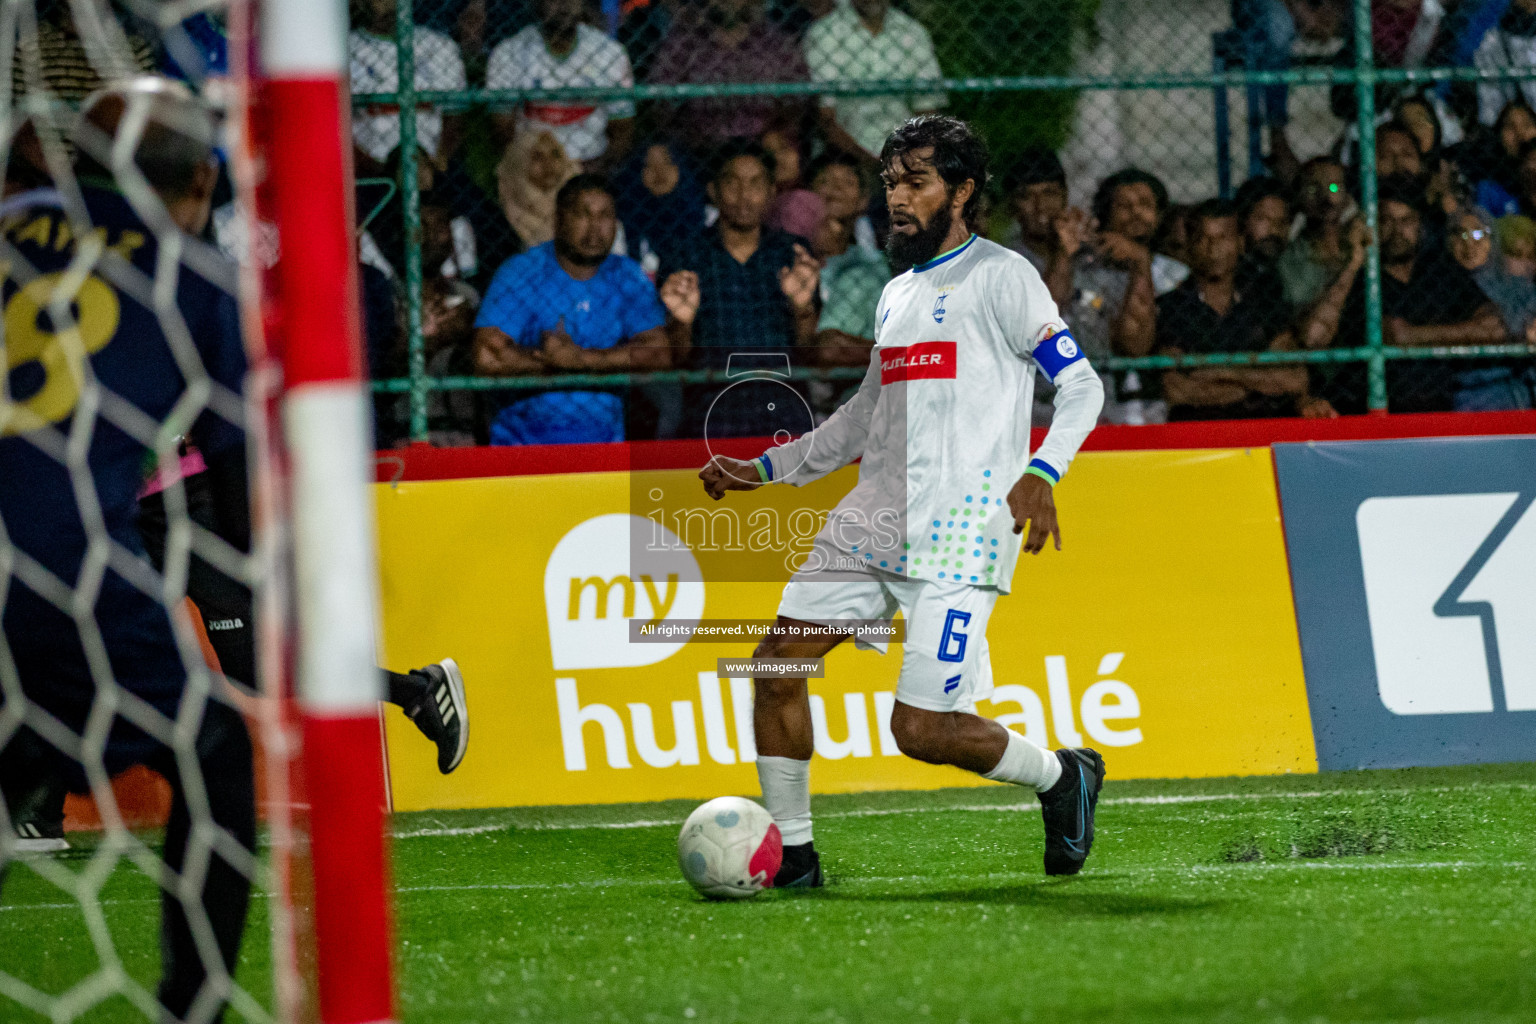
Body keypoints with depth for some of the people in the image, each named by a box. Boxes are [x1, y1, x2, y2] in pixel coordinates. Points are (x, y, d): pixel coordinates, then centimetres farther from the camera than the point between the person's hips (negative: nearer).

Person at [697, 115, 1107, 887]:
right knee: (776, 666, -4)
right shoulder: (897, 295, 20)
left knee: (922, 729, -13)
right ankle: (791, 854, 6)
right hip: (871, 518, 8)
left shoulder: (1000, 277, -3)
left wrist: (1040, 474, -23)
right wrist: (764, 471, 24)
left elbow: (1081, 386, -7)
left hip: (960, 533, -8)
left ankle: (1063, 777, 13)